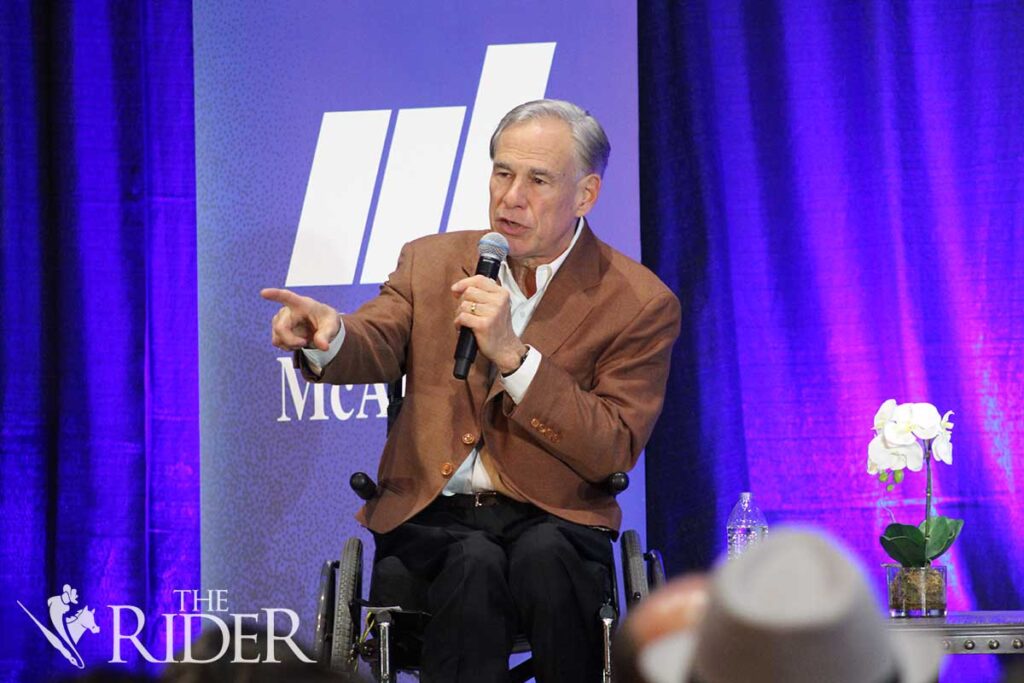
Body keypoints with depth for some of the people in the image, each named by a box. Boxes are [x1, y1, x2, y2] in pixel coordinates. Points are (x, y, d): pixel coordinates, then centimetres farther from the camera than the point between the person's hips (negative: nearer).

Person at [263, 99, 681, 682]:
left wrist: (512, 354, -18)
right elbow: (378, 348, -3)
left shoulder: (641, 304, 2)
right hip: (432, 518, 1)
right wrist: (328, 334, -28)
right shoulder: (431, 262, 14)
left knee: (544, 557, -35)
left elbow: (614, 454, -8)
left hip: (552, 522, -1)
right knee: (474, 566, -33)